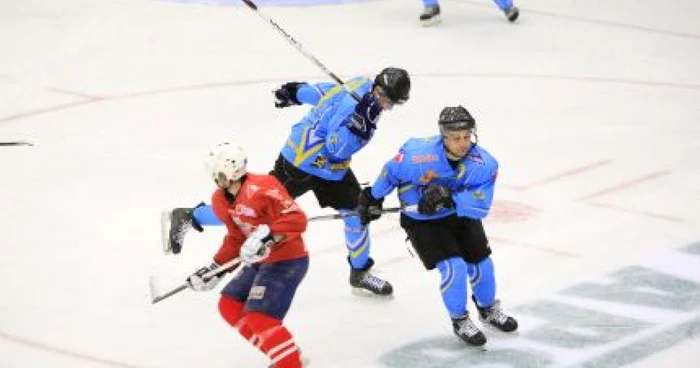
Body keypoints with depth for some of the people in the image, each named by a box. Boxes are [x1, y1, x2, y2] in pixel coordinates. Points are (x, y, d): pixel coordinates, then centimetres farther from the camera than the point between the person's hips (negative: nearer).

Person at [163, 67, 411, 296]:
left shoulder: (365, 86, -2)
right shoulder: (351, 103, -29)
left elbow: (329, 92, 13)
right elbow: (336, 147, -31)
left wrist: (295, 92, 25)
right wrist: (359, 119, -42)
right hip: (301, 164, -9)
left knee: (358, 208, 6)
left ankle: (360, 272, 24)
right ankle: (186, 218, 8)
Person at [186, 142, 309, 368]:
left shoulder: (261, 188, -25)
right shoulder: (221, 200, 5)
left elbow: (297, 219, -28)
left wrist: (267, 235, -39)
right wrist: (214, 268, 15)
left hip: (287, 259, -10)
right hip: (260, 261, 10)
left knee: (259, 317, -19)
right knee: (229, 306, 12)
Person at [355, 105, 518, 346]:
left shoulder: (484, 164, -24)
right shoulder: (419, 155, -31)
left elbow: (481, 206, -30)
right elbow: (392, 172, -10)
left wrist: (449, 198, -44)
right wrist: (374, 197, 4)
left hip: (461, 216, 4)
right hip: (422, 221, -4)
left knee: (480, 263, 9)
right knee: (454, 268, -16)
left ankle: (489, 310, 40)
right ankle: (460, 321, 10)